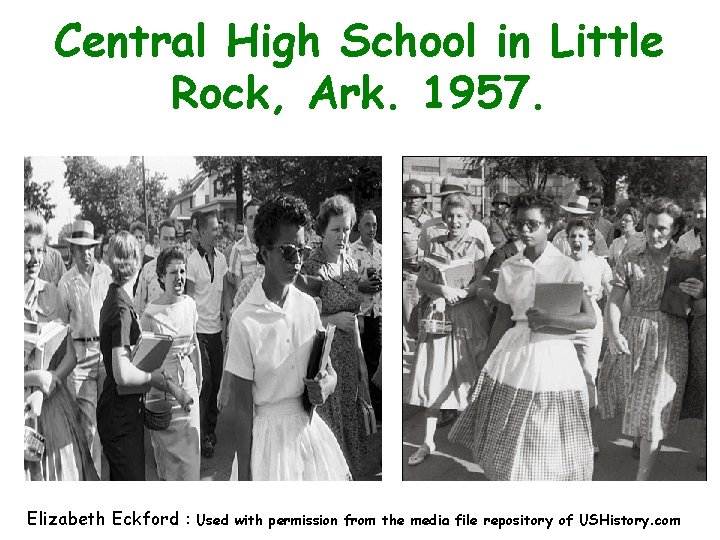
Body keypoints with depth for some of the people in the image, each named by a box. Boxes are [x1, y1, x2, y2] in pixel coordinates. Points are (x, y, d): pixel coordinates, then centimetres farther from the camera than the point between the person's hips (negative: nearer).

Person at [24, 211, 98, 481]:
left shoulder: (50, 293, 4)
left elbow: (70, 355, 2)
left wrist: (44, 391, -11)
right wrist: (37, 378, -15)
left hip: (54, 404, 4)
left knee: (62, 471, 9)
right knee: (28, 472, 3)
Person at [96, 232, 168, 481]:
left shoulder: (113, 298, 7)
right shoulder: (122, 309, -23)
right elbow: (123, 374, -28)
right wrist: (152, 377, -12)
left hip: (125, 411, 10)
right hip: (121, 415, -10)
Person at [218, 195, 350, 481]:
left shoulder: (307, 305, -2)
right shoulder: (245, 320, -17)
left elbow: (330, 371, 10)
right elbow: (243, 409, -13)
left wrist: (325, 385, -14)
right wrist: (244, 476, -11)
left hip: (312, 428, 5)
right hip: (270, 436, -5)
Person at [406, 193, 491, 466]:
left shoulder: (476, 246, 1)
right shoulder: (435, 245, 8)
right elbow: (421, 281, 4)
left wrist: (456, 293, -19)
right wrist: (441, 288, -14)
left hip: (467, 317, -2)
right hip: (437, 317, 2)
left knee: (468, 376, 1)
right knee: (433, 376, 2)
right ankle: (428, 441, 8)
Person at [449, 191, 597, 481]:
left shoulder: (565, 267, -7)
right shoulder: (509, 268, 4)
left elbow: (590, 319, -9)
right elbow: (502, 320, 10)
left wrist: (548, 319, -19)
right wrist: (488, 363, 10)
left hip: (554, 356, -3)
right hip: (514, 352, 3)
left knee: (551, 444, 4)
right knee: (506, 438, 7)